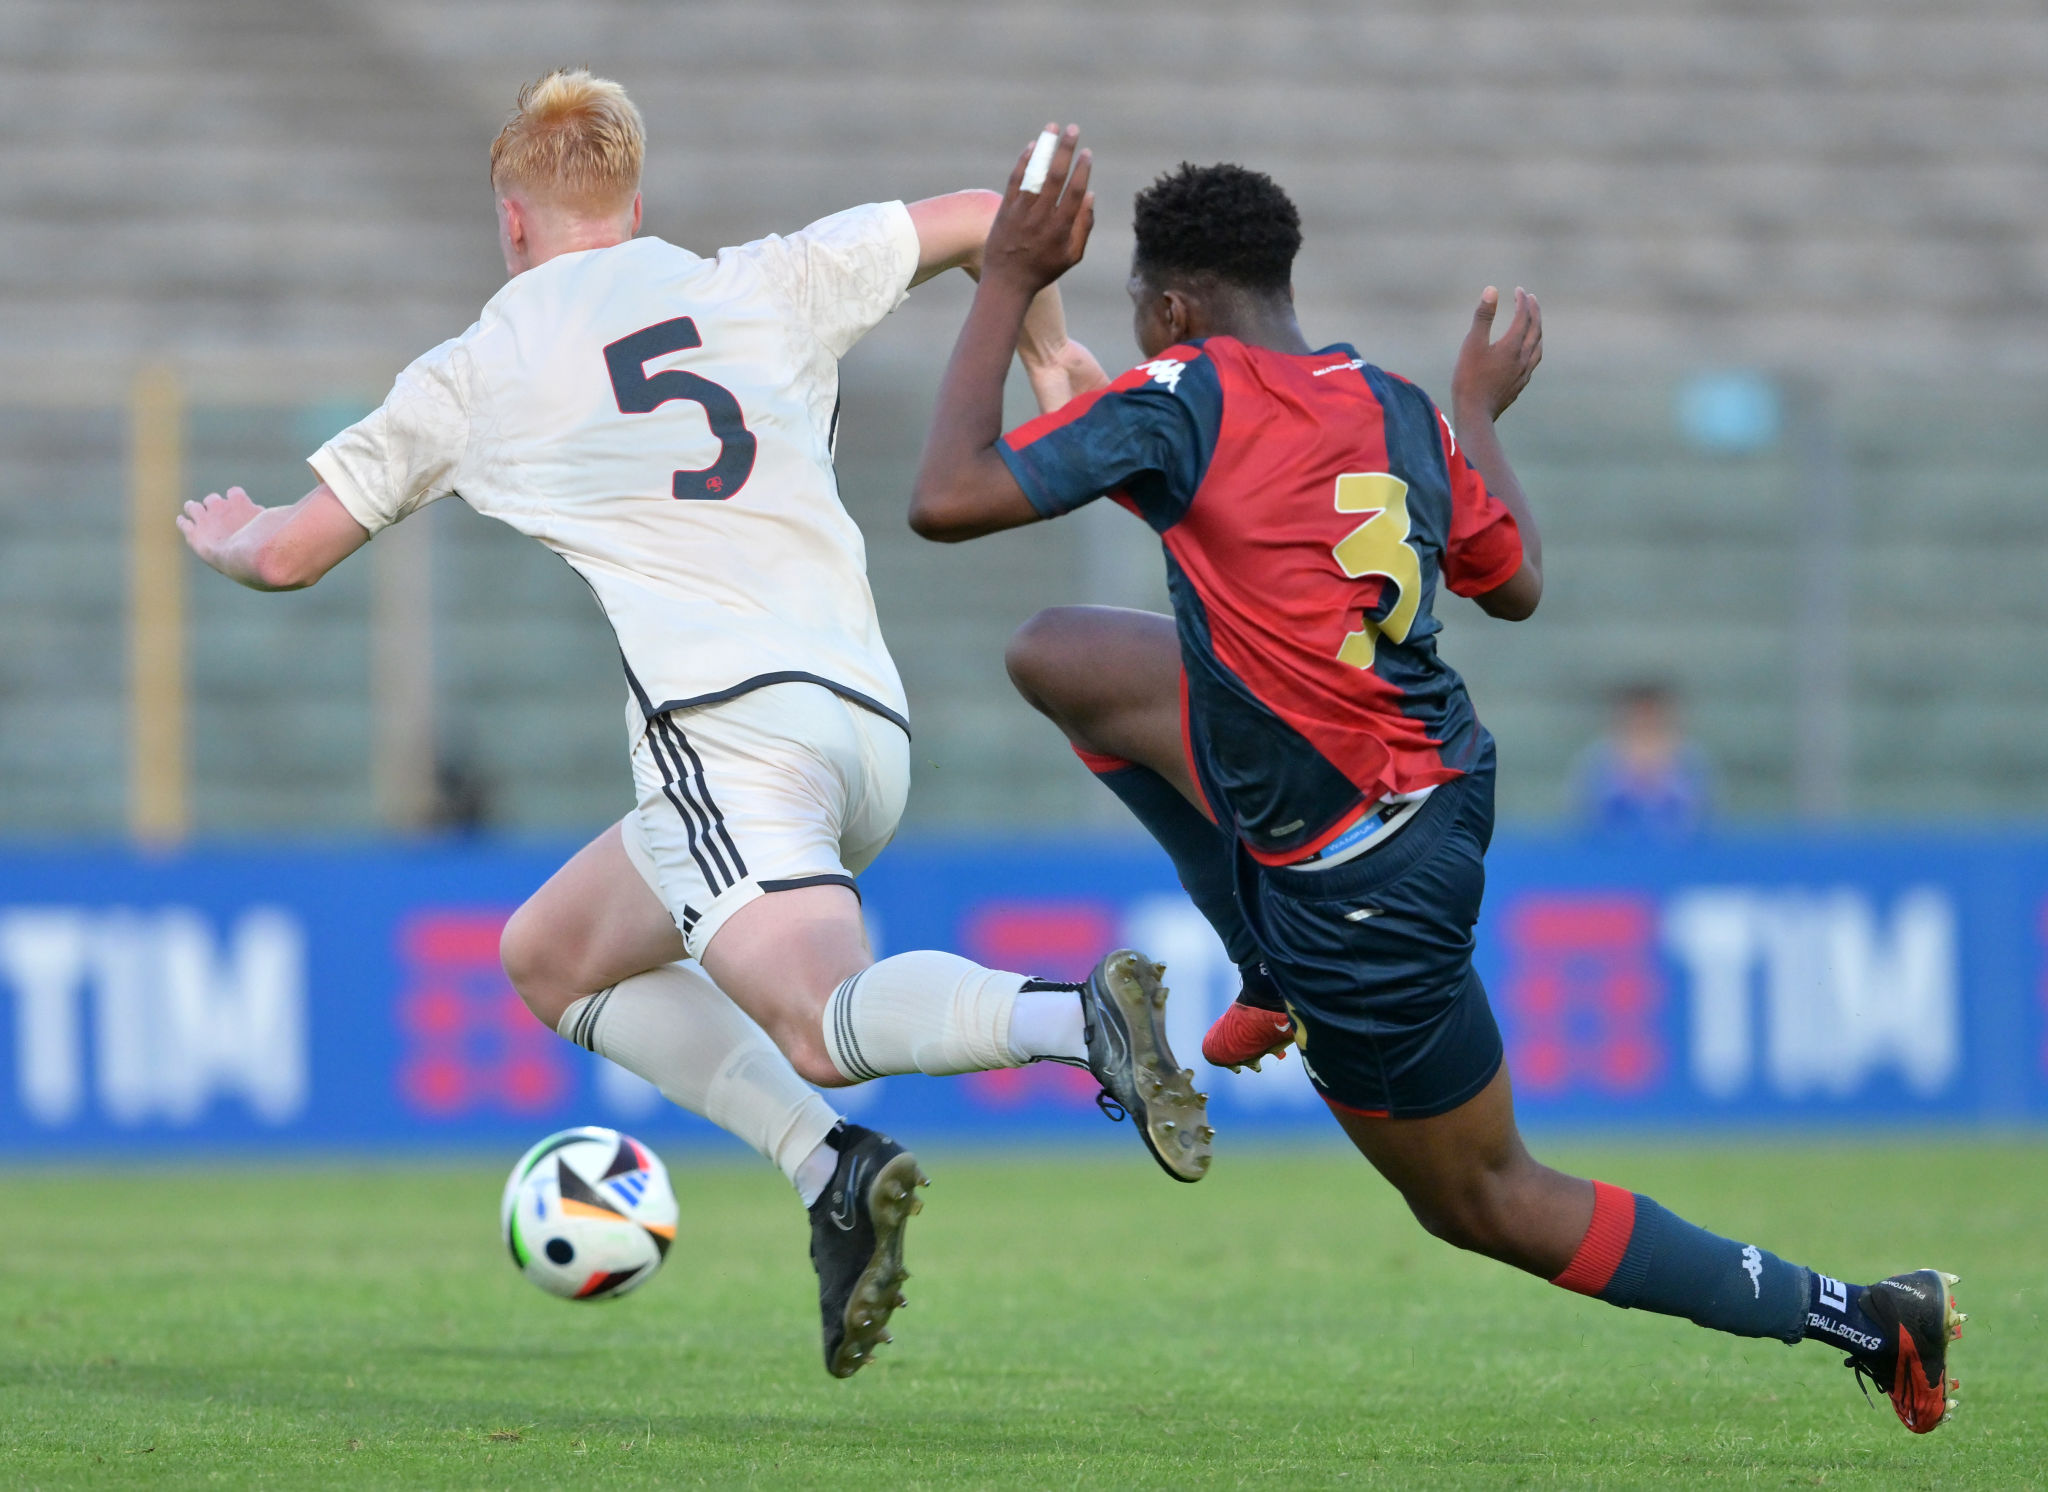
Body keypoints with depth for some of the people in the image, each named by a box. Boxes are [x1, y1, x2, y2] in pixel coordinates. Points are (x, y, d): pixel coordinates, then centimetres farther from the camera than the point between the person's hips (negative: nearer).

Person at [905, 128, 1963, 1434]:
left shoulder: (1187, 399, -18)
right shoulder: (1403, 412, 1)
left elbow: (947, 501, -20)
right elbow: (1516, 584, 16)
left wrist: (1009, 283, -11)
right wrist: (1483, 412, 31)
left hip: (1370, 885, -8)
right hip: (1435, 778, 8)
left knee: (1486, 1205, 11)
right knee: (1059, 656, 15)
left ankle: (1857, 1319, 10)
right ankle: (1276, 971, 18)